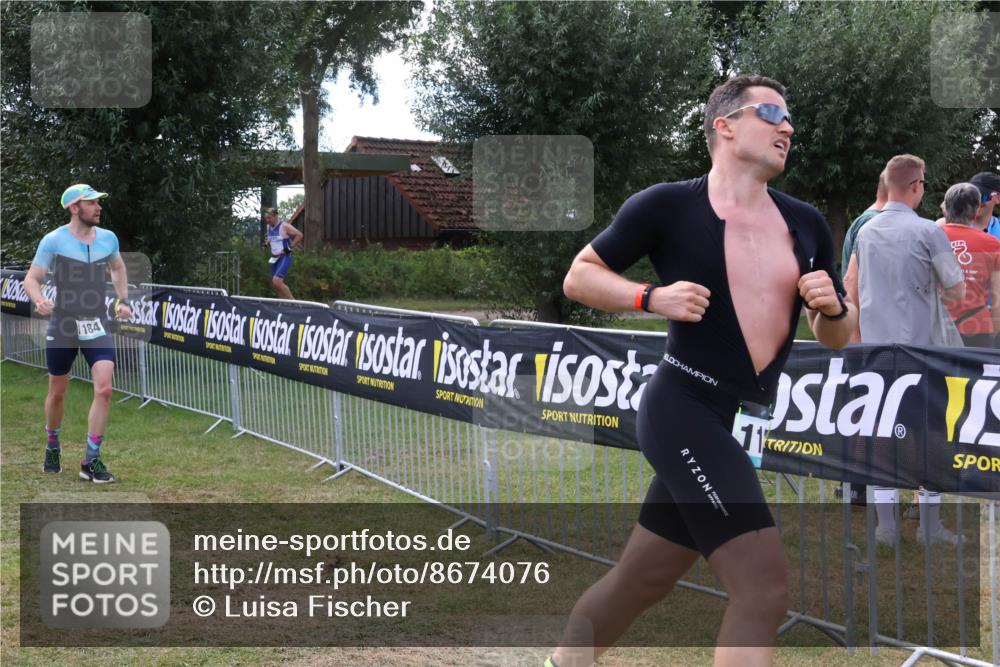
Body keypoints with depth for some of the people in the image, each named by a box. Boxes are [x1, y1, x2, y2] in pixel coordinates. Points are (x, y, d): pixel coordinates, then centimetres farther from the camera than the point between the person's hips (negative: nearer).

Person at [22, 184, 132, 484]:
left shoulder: (108, 238, 2)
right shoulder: (54, 240, -9)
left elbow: (118, 268, 23)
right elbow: (31, 279, -8)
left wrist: (122, 300, 12)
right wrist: (39, 301, -29)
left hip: (97, 327, 2)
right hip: (62, 327, -2)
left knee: (104, 389, -13)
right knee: (57, 393, 10)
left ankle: (91, 461, -4)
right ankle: (52, 448, 37)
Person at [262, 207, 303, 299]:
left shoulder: (284, 226, -12)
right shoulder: (269, 227, 10)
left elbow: (299, 235, -11)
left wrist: (291, 247, -14)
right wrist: (266, 243, 11)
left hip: (285, 257, -8)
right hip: (274, 258, 8)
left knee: (276, 280, -23)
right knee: (276, 284, 6)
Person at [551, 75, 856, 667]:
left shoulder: (806, 225, 11)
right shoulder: (669, 205, -6)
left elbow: (839, 337, 18)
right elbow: (580, 277, 1)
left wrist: (833, 308, -5)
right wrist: (652, 299, -15)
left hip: (739, 428, 7)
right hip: (684, 412, -7)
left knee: (641, 580, 17)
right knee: (765, 589, -16)